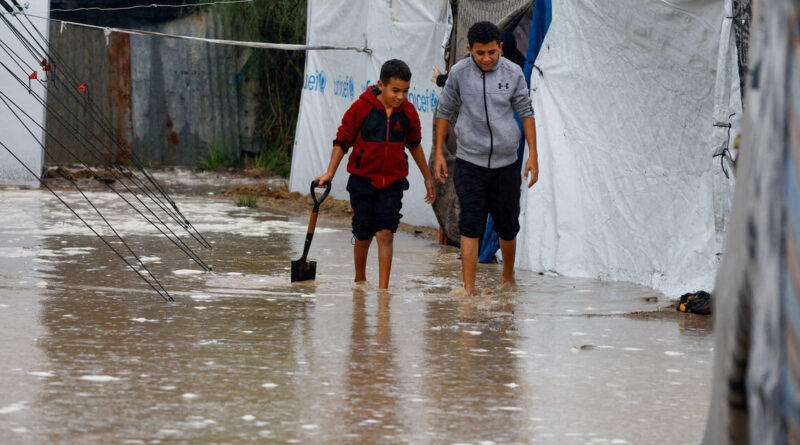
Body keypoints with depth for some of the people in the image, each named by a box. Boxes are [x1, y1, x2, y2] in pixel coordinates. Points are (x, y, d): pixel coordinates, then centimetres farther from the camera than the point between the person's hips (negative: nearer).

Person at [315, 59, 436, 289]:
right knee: (363, 235, 9)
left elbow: (414, 144, 15)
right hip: (362, 181, -1)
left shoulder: (408, 112, -2)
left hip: (392, 183, 1)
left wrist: (427, 177, 22)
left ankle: (383, 288, -11)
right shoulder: (361, 108, -10)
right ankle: (360, 279, 32)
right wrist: (330, 173, -11)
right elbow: (342, 140, -2)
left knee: (385, 234, -10)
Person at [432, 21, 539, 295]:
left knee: (508, 226, 10)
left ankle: (508, 278, 35)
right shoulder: (459, 73, -4)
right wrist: (438, 153, 5)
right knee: (470, 226, -10)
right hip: (469, 161, -1)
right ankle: (468, 290, -11)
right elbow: (444, 112, 7)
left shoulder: (513, 73, -3)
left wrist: (533, 155, 1)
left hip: (506, 162, 1)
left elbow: (526, 113, 6)